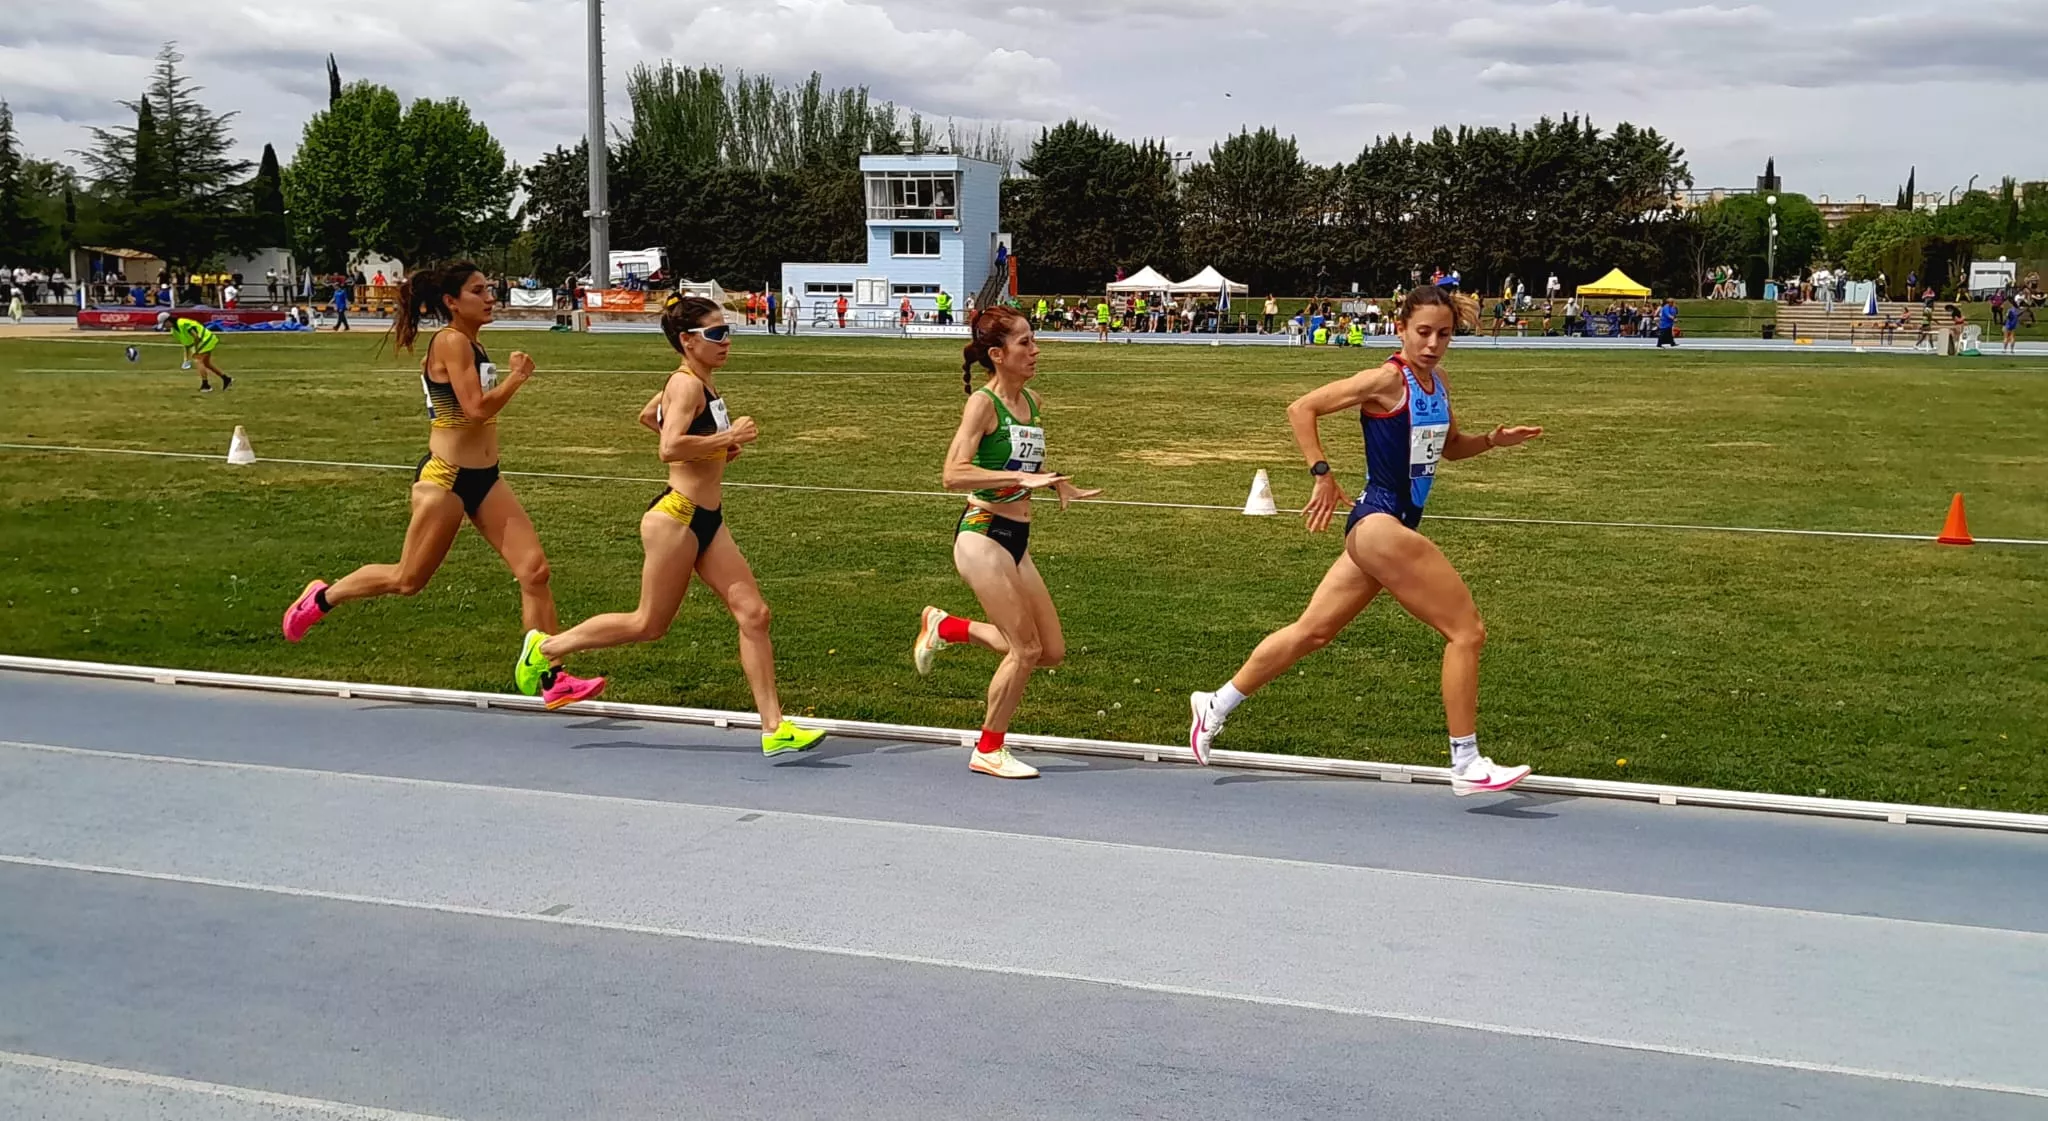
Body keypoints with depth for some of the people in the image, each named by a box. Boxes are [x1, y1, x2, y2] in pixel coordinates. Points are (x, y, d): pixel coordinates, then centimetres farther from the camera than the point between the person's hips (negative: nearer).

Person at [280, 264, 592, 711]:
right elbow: (476, 408, -23)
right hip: (445, 477, -8)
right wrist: (518, 376, -10)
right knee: (407, 580, 7)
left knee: (535, 570, -4)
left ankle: (551, 679, -3)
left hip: (484, 477, 8)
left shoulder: (469, 343, 12)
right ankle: (323, 597, 32)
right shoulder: (451, 341, -15)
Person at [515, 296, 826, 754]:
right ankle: (546, 648, 23)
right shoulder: (687, 384, -16)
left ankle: (774, 728, 2)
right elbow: (669, 449, -31)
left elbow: (647, 415, 29)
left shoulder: (697, 382, 12)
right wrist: (728, 437, -22)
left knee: (753, 614, 1)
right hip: (677, 516, -9)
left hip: (707, 520, 9)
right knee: (650, 624, 4)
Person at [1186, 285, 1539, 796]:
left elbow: (1450, 447, 27)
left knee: (1311, 631, 16)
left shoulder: (1437, 383, 11)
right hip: (1379, 524, -9)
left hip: (1394, 526, 9)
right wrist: (1322, 475, -15)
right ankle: (1467, 766, -1)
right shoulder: (1388, 380, -13)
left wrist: (1493, 439, 9)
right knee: (1466, 631, -8)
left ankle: (1216, 705, 26)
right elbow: (1301, 409, -11)